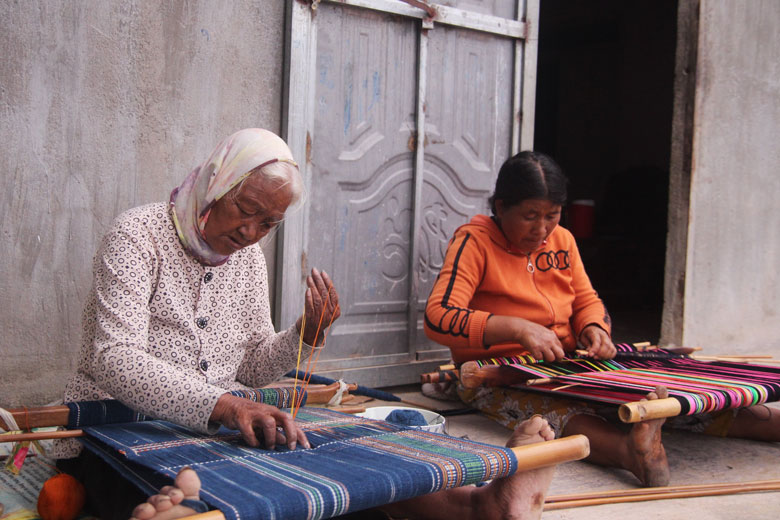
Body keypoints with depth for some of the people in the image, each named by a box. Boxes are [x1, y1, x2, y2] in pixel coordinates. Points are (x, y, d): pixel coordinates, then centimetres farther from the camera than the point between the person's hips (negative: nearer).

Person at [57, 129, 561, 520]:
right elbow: (116, 360, -24)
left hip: (220, 430, 3)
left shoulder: (249, 258, 10)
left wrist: (307, 333, -8)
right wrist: (223, 404, -39)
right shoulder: (138, 236, -10)